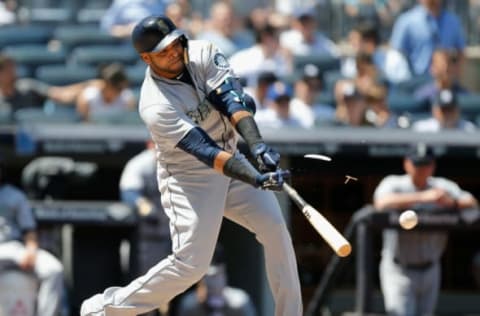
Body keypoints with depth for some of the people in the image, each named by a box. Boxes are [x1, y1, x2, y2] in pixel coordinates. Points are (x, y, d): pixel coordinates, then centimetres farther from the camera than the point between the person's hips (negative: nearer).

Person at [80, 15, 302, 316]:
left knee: (275, 228, -4)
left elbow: (233, 99, -24)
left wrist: (257, 144, -41)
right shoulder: (156, 106, -28)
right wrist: (257, 180, -46)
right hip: (189, 178, -6)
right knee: (191, 263, -12)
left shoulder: (202, 54, -12)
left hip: (231, 161, 6)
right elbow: (205, 152, -35)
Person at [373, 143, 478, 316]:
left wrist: (452, 202, -32)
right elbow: (382, 204, -32)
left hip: (430, 270, 4)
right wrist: (423, 197, -41)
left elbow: (472, 204, -8)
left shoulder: (443, 187, 3)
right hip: (399, 270, -4)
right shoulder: (393, 184, -9)